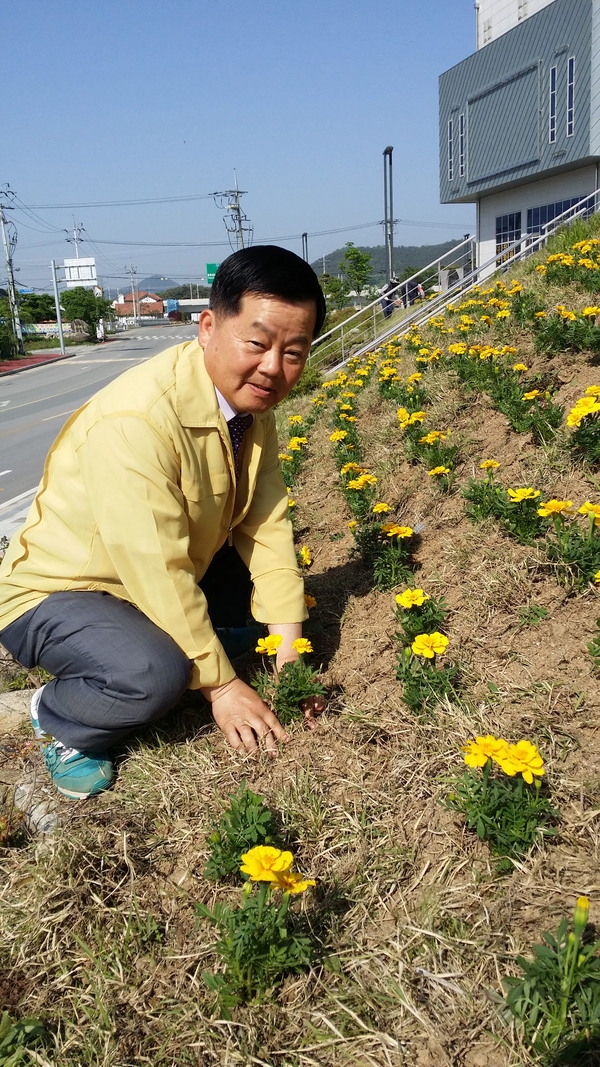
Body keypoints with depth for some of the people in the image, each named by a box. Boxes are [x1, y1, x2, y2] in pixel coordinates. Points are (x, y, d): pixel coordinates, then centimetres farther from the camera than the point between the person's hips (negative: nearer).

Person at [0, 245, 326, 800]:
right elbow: (159, 572, -32)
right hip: (59, 593, -7)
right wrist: (220, 684, -22)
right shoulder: (134, 422, -33)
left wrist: (291, 654, -15)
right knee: (153, 675, -34)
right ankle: (57, 719, -2)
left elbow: (265, 524, -10)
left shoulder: (250, 402, -7)